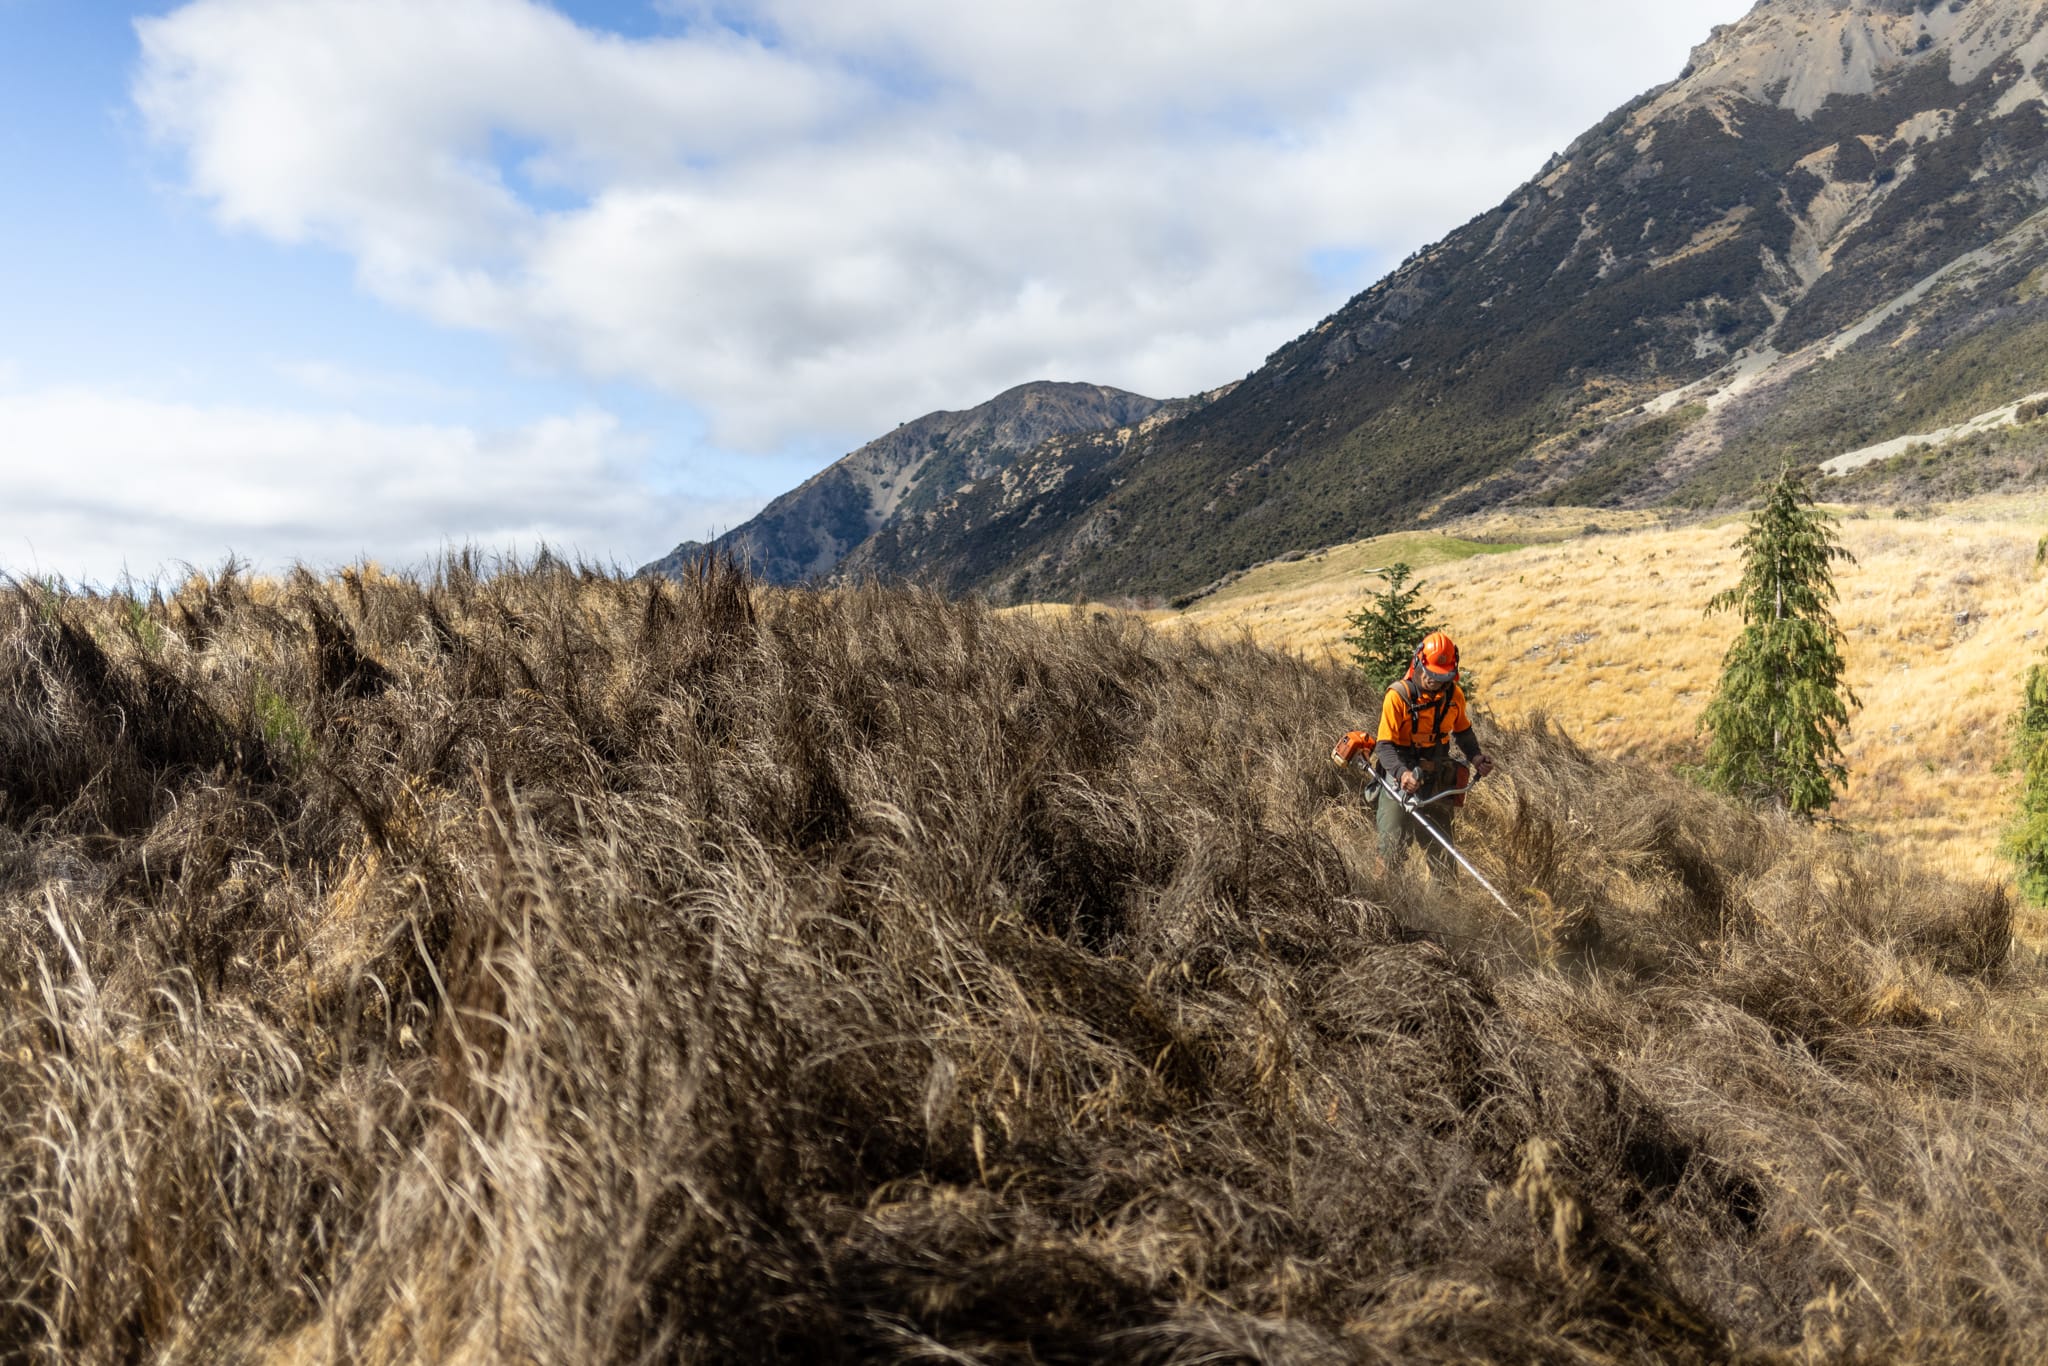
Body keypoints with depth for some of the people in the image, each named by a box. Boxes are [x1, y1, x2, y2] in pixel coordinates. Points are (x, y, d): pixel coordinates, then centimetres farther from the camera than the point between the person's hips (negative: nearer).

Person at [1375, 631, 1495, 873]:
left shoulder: (1454, 695, -1)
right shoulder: (1398, 696, -17)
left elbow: (1463, 731, 17)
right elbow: (1385, 746, -19)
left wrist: (1475, 757, -1)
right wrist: (1402, 773, -36)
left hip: (1438, 782, 4)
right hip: (1401, 781, -4)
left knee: (1441, 848, 10)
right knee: (1391, 847, -1)